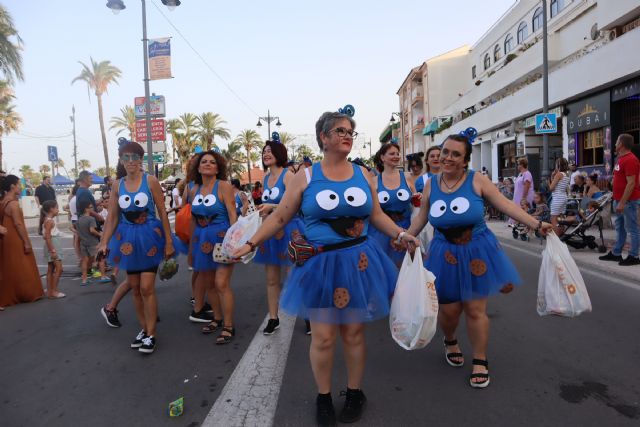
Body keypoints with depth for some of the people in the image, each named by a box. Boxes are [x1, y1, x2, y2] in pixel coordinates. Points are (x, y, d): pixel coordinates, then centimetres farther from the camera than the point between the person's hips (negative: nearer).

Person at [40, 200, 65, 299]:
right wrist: (52, 251, -22)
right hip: (52, 248, -10)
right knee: (59, 269, -10)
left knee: (51, 269, 11)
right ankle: (53, 291, -8)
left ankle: (49, 291, 16)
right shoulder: (49, 221, -14)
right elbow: (47, 237, -20)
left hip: (54, 247, 10)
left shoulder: (50, 220, 15)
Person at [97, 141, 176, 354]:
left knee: (147, 288, -7)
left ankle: (151, 334, 5)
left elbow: (162, 212, -6)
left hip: (149, 237, -4)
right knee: (135, 288, 11)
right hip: (128, 239, 4)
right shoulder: (117, 185, 5)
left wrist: (169, 241, -9)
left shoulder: (151, 181, -7)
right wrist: (104, 242, -1)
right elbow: (112, 217, 7)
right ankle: (144, 329, 25)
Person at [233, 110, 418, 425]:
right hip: (321, 264, -2)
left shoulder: (363, 174, 5)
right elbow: (279, 217, -1)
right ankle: (323, 397, 28)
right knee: (323, 337, 5)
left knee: (353, 332, 11)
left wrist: (402, 235, 0)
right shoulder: (306, 176, -3)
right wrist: (251, 244, -7)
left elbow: (377, 215, 13)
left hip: (358, 261, 2)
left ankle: (354, 393, 32)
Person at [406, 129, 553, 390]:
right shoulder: (431, 185, 1)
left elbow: (506, 205, -7)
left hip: (477, 252, -2)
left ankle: (480, 361, 25)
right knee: (448, 310, 6)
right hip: (445, 255, 2)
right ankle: (450, 341, 41)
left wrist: (536, 224, -15)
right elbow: (421, 218, 12)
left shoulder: (477, 180, -7)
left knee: (475, 310, 3)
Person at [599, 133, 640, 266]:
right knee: (619, 228, 15)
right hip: (619, 200, 10)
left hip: (628, 200, -10)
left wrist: (622, 202, -23)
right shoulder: (620, 158, 14)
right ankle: (616, 253, 23)